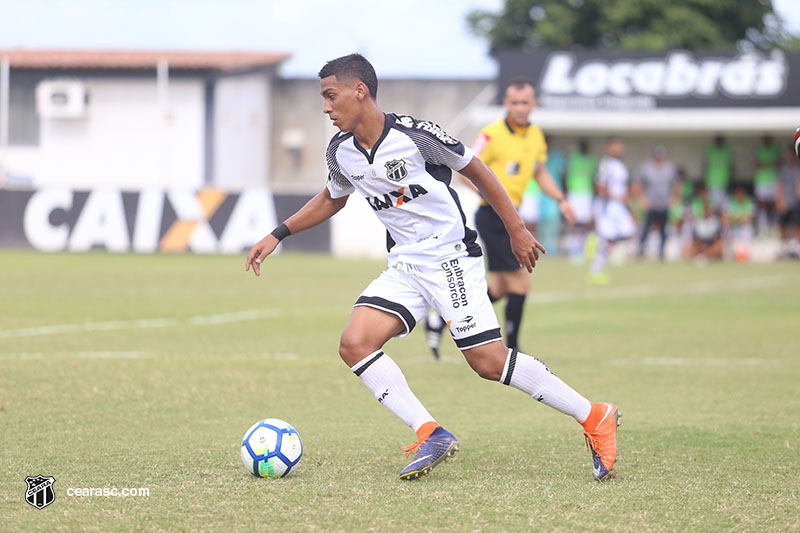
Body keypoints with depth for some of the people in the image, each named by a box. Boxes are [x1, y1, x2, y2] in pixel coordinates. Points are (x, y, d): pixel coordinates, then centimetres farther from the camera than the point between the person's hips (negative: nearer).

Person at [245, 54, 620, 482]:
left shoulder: (413, 134, -16)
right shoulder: (341, 152, 3)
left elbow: (475, 171, -4)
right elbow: (332, 199, 25)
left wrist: (517, 231, 0)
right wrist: (278, 235, 17)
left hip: (451, 256, -7)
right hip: (404, 266, 7)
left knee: (487, 360, -13)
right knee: (355, 343, -14)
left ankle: (594, 418, 0)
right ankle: (430, 435, -14)